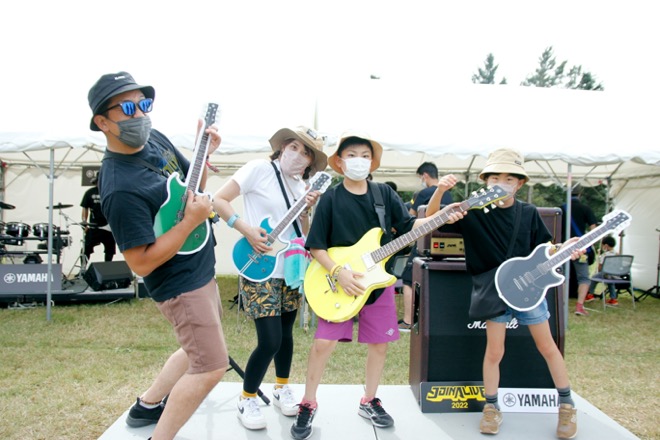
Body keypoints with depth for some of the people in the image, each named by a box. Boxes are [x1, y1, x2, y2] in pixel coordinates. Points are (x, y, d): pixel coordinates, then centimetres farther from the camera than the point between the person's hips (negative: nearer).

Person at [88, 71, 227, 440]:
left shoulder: (156, 138, -1)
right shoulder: (121, 189, -28)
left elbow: (193, 185, 12)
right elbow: (141, 263, -25)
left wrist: (206, 152, -6)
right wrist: (191, 221, -28)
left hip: (201, 270, 9)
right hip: (181, 284, -9)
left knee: (200, 349, 25)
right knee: (212, 366, -3)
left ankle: (148, 405, 42)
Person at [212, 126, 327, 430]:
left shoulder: (302, 187, 11)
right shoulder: (259, 168, -9)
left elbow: (305, 235, 12)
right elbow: (218, 199, -12)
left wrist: (305, 211, -7)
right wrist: (245, 229, -22)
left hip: (290, 270, 7)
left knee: (285, 334, 17)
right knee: (270, 341, -9)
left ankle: (281, 389, 37)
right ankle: (247, 399, 14)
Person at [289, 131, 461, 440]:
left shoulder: (384, 193, 2)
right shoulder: (330, 198, -6)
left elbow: (409, 226, -1)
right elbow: (316, 246, -7)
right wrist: (338, 271, -20)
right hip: (340, 282, -3)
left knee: (379, 345, 11)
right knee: (323, 343, -7)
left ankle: (369, 402, 32)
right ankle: (308, 405, 14)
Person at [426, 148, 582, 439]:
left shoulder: (528, 213, -1)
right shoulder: (473, 211, -9)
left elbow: (542, 248, 9)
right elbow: (432, 218, -14)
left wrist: (564, 249, -10)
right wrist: (440, 190, -30)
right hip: (493, 291, -2)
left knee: (547, 346, 11)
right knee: (494, 352, 2)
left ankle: (567, 404, 29)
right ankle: (491, 407, 22)